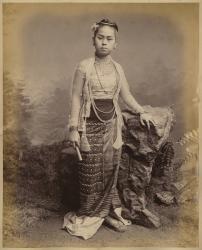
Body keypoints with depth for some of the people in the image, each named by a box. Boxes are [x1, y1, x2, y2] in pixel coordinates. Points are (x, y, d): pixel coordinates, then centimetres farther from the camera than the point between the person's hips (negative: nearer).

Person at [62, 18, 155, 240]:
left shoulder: (117, 68, 7)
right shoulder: (84, 67, -6)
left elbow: (126, 95, 16)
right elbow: (76, 97, -7)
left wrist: (141, 112, 7)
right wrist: (73, 128, -11)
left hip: (111, 125, 4)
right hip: (91, 125, -4)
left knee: (110, 170, 9)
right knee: (91, 173, 3)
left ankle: (108, 211, 25)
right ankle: (90, 215, 20)